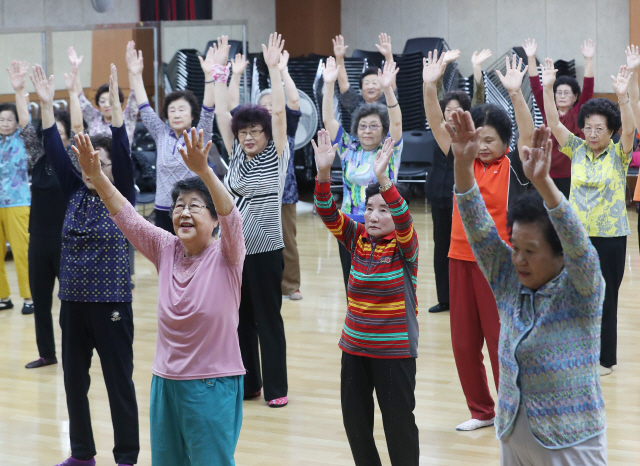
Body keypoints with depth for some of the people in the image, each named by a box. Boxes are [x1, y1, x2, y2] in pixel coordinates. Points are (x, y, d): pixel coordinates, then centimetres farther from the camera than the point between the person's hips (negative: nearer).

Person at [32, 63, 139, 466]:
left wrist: (115, 104, -29)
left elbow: (124, 152, -18)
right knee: (75, 378, 11)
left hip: (112, 302, -5)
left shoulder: (122, 198, -5)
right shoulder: (75, 193, 6)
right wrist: (47, 104, -13)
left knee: (119, 380, 2)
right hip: (73, 300, 5)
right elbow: (56, 151, -2)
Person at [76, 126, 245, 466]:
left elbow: (231, 216, -28)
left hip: (213, 385, -5)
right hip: (166, 382, 5)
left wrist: (203, 171, -44)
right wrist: (95, 175, -18)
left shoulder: (226, 258, -10)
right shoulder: (166, 251, 2)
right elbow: (126, 216, -4)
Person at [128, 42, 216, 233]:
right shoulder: (162, 136, 7)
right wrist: (135, 75, -2)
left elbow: (208, 111, -13)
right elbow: (145, 109, 6)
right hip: (163, 211, 3)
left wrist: (208, 75, -25)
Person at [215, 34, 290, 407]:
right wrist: (220, 69, 1)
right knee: (239, 319, 9)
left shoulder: (277, 156, -4)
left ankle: (276, 388, 6)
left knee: (268, 319, 0)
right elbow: (222, 112, 5)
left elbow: (279, 113, -15)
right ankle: (247, 384, 19)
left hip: (265, 250, -5)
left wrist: (274, 68, -19)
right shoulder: (236, 155, 7)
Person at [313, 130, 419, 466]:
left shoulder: (404, 246, -10)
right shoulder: (358, 239, 3)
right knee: (354, 418, 10)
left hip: (395, 349, -5)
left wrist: (382, 178, -43)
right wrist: (324, 173, -25)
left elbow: (403, 219, -29)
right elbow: (328, 214, -8)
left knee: (398, 420, 0)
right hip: (355, 346, 5)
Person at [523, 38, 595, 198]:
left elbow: (588, 87, -7)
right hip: (549, 173, 2)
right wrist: (531, 58, -2)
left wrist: (588, 59, -15)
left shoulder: (578, 113, 2)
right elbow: (536, 86, 4)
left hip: (572, 174, -2)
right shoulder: (548, 112, 8)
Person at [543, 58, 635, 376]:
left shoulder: (618, 155, -3)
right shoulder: (577, 150, 5)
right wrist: (547, 89, -17)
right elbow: (554, 123, -4)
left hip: (610, 236, -3)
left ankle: (604, 358, 13)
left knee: (605, 298, 3)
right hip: (577, 234, 3)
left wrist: (622, 96, -37)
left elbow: (629, 130, -21)